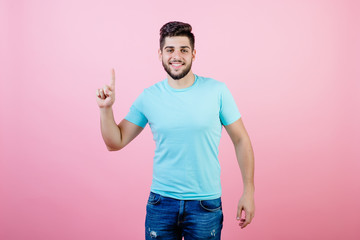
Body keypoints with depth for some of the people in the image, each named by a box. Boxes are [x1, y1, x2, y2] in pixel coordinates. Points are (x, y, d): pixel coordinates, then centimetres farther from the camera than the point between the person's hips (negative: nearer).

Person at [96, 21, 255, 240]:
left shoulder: (217, 91, -6)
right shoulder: (149, 97, -1)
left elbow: (241, 140, 0)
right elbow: (116, 142, 3)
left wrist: (249, 191, -1)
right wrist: (106, 108, -12)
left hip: (206, 205, -1)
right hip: (161, 203, 2)